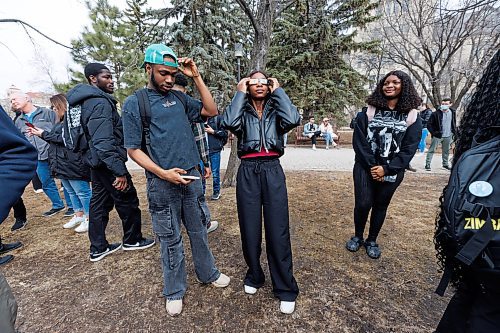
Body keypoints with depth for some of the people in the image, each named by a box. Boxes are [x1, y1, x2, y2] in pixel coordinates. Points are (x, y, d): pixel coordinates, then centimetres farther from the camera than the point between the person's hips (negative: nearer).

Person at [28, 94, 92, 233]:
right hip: (62, 164, 10)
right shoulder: (62, 121, 20)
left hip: (73, 164, -10)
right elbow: (55, 139, 24)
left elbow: (65, 139, -17)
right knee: (71, 192, 16)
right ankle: (79, 215, 27)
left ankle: (89, 218, 6)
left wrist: (44, 134, -8)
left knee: (82, 192, -3)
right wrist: (39, 133, 13)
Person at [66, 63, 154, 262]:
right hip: (107, 162, -10)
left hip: (97, 162, 10)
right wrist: (119, 171, -28)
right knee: (128, 201, 5)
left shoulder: (88, 101, 14)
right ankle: (132, 240, 22)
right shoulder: (101, 103, -18)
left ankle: (98, 248, 26)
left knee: (100, 203, 14)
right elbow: (104, 142, -27)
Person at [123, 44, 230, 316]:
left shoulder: (179, 98, 9)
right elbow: (133, 149, -5)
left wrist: (196, 77, -1)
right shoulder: (134, 103, -2)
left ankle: (208, 273, 39)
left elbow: (211, 111, 3)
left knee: (199, 231, 17)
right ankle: (174, 291, 33)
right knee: (170, 240, 11)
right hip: (162, 184, -3)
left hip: (191, 177, 4)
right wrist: (163, 173, -19)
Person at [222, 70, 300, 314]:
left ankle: (285, 289, 18)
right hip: (248, 172, 1)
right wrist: (239, 93, -2)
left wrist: (278, 91, 0)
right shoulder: (242, 111, 10)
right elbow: (229, 123, -15)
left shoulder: (276, 110, 11)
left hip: (273, 171, 0)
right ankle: (254, 276, 34)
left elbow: (293, 120, -12)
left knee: (278, 230, 0)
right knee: (249, 229, 8)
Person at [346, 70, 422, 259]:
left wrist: (386, 169, -13)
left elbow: (409, 148, -3)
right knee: (363, 204, -4)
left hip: (392, 171, 1)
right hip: (365, 167, -1)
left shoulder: (412, 117, 2)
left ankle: (371, 241, 30)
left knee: (380, 206, 10)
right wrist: (371, 166, -12)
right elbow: (359, 141, -5)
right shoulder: (368, 112, 0)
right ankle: (357, 237, 22)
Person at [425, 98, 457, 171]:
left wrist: (454, 131, 11)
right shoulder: (436, 113, -13)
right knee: (431, 150, -3)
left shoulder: (452, 112, 3)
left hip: (448, 136, 5)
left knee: (446, 151, 16)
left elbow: (454, 123, 16)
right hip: (437, 135, -5)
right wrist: (433, 132, -13)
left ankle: (445, 164, 30)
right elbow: (429, 123, -9)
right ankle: (427, 164, 2)